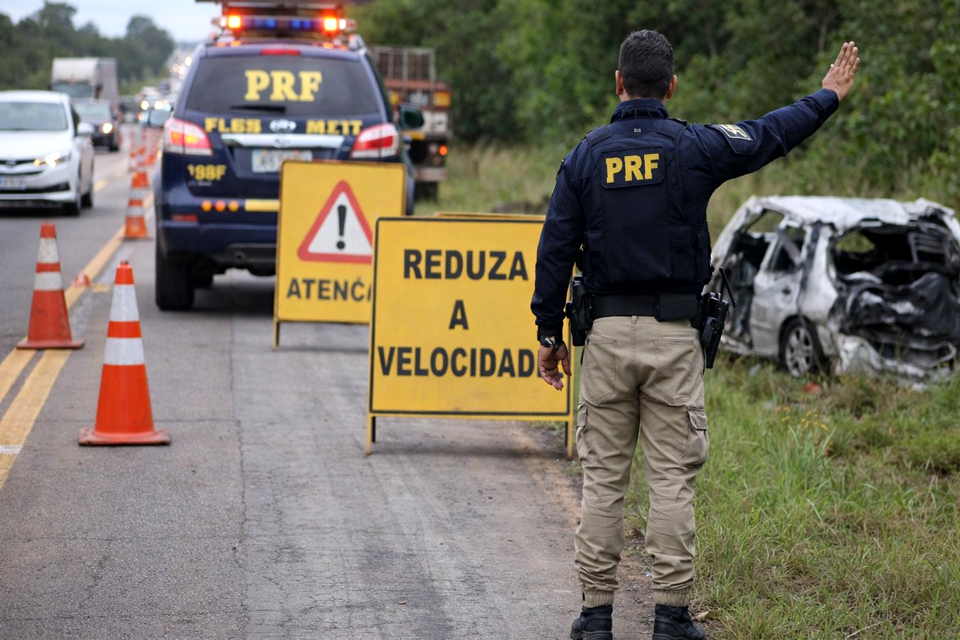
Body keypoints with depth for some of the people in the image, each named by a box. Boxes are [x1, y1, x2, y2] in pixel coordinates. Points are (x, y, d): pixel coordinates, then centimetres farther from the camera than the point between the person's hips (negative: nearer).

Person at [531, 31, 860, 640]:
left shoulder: (586, 155, 2)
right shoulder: (694, 148, -2)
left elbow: (556, 250, 1)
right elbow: (772, 134, 13)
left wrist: (550, 334, 8)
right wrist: (830, 95, 30)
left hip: (608, 335, 1)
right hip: (675, 337, -1)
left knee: (603, 476, 6)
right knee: (672, 477, 2)